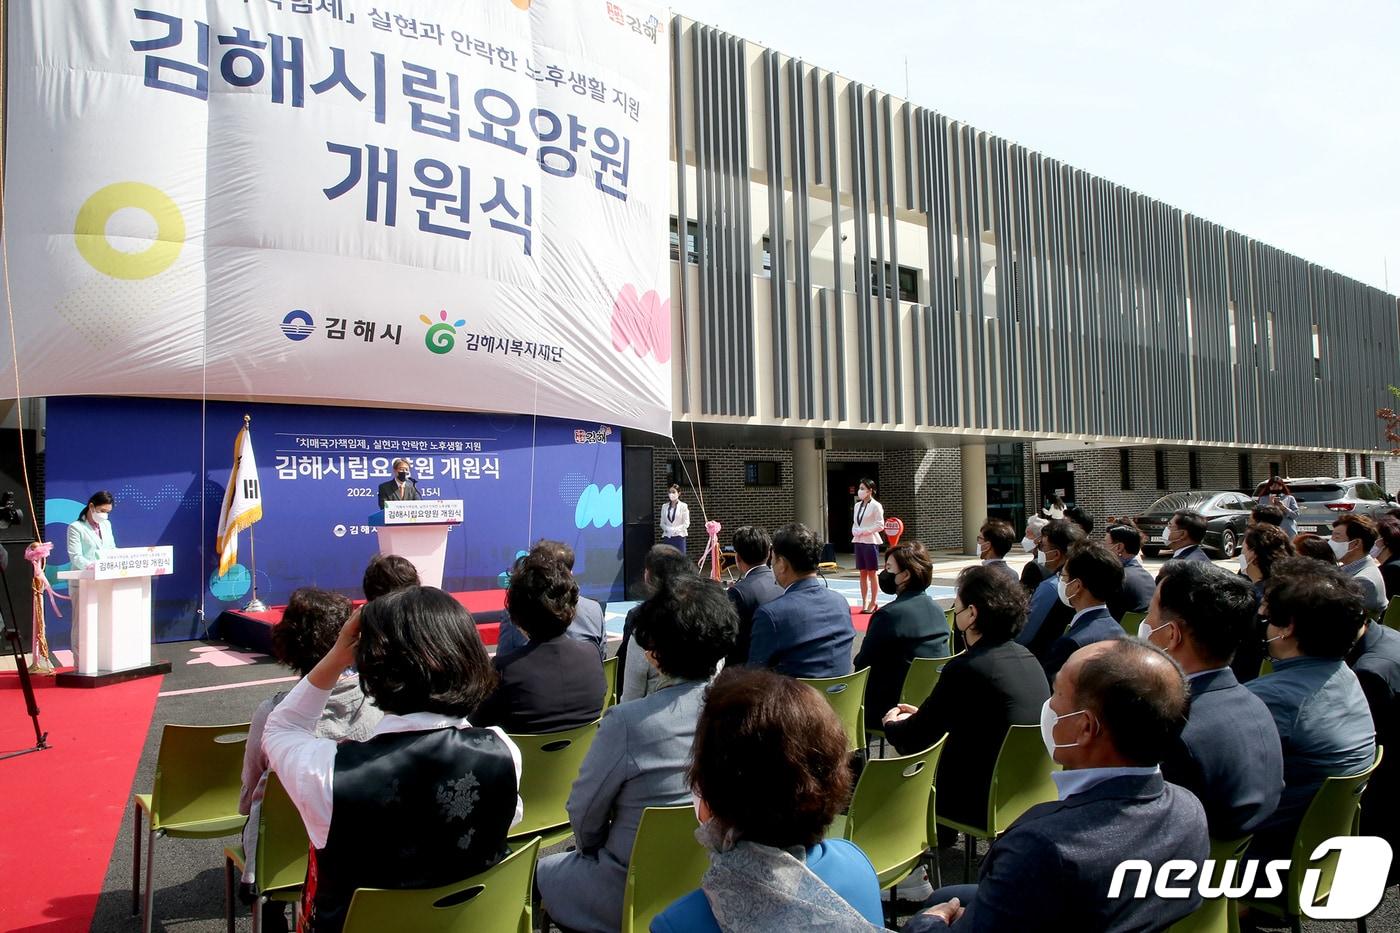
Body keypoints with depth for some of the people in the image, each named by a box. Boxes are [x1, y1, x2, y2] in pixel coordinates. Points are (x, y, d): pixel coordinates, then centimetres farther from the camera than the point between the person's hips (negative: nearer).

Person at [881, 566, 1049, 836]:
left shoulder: (965, 668, -23)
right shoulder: (1027, 657, 2)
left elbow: (915, 738, -12)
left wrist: (891, 725, 9)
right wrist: (922, 714, 20)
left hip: (987, 802, -7)